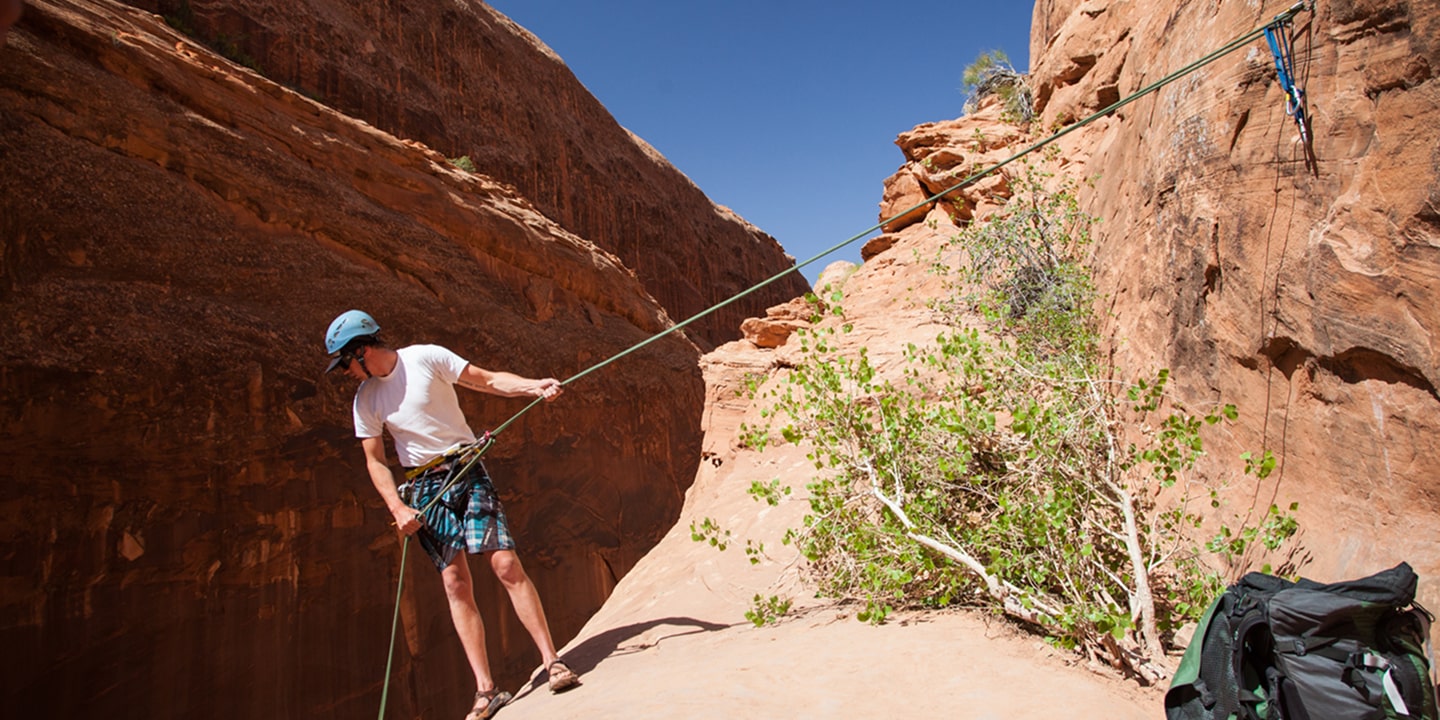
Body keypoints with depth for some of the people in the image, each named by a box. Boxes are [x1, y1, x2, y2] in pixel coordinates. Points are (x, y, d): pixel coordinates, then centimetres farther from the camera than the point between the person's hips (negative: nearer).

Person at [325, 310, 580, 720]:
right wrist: (397, 508, -5)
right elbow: (375, 460, 8)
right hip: (424, 488, 3)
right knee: (456, 584, -1)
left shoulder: (426, 358, -6)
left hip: (467, 472, -3)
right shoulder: (365, 399, 5)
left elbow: (489, 380, -6)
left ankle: (553, 662, -5)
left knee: (506, 565, -12)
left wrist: (534, 387, -22)